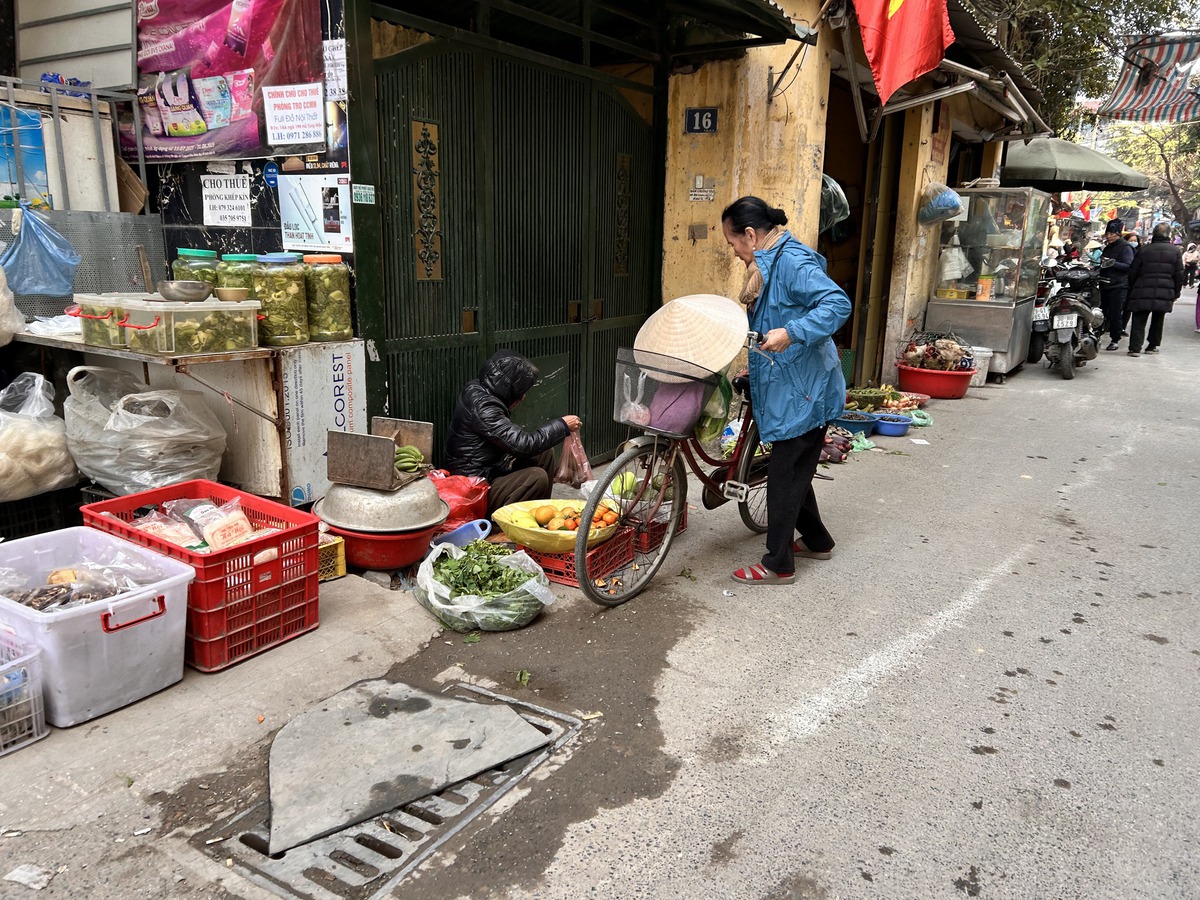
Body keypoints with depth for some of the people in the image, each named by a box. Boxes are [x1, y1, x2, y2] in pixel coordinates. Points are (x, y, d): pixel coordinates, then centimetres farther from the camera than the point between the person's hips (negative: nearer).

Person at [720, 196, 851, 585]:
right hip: (788, 388, 10)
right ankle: (817, 541, 36)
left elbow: (837, 303, -29)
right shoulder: (767, 264, 13)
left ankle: (778, 565, 9)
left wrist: (791, 333, -37)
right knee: (795, 470, 19)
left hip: (802, 390, -10)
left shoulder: (792, 261, -18)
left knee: (785, 474, -2)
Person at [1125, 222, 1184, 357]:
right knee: (1158, 320, 15)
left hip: (1143, 292, -2)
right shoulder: (1175, 251, 3)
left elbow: (1133, 273, 1)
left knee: (1139, 321, -1)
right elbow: (1179, 275, 6)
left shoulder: (1144, 250, -1)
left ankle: (1135, 348, -11)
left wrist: (1131, 290, 12)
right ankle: (1153, 345, 21)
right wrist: (1175, 294, 15)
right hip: (1165, 294, 2)